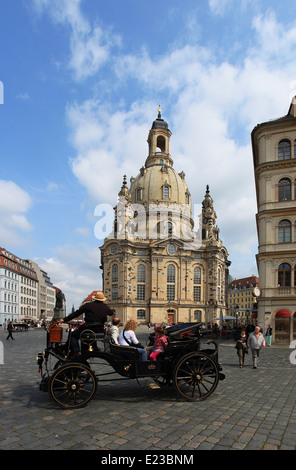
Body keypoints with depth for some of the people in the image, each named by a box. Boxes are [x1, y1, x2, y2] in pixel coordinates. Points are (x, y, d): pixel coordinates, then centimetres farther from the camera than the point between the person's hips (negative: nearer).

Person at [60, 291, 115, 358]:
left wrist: (65, 319, 6)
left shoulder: (88, 305, 0)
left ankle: (76, 352, -5)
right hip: (100, 331, 5)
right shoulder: (106, 307, 11)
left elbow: (76, 313, -1)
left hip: (89, 328, -5)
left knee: (73, 335, 11)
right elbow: (112, 314, 31)